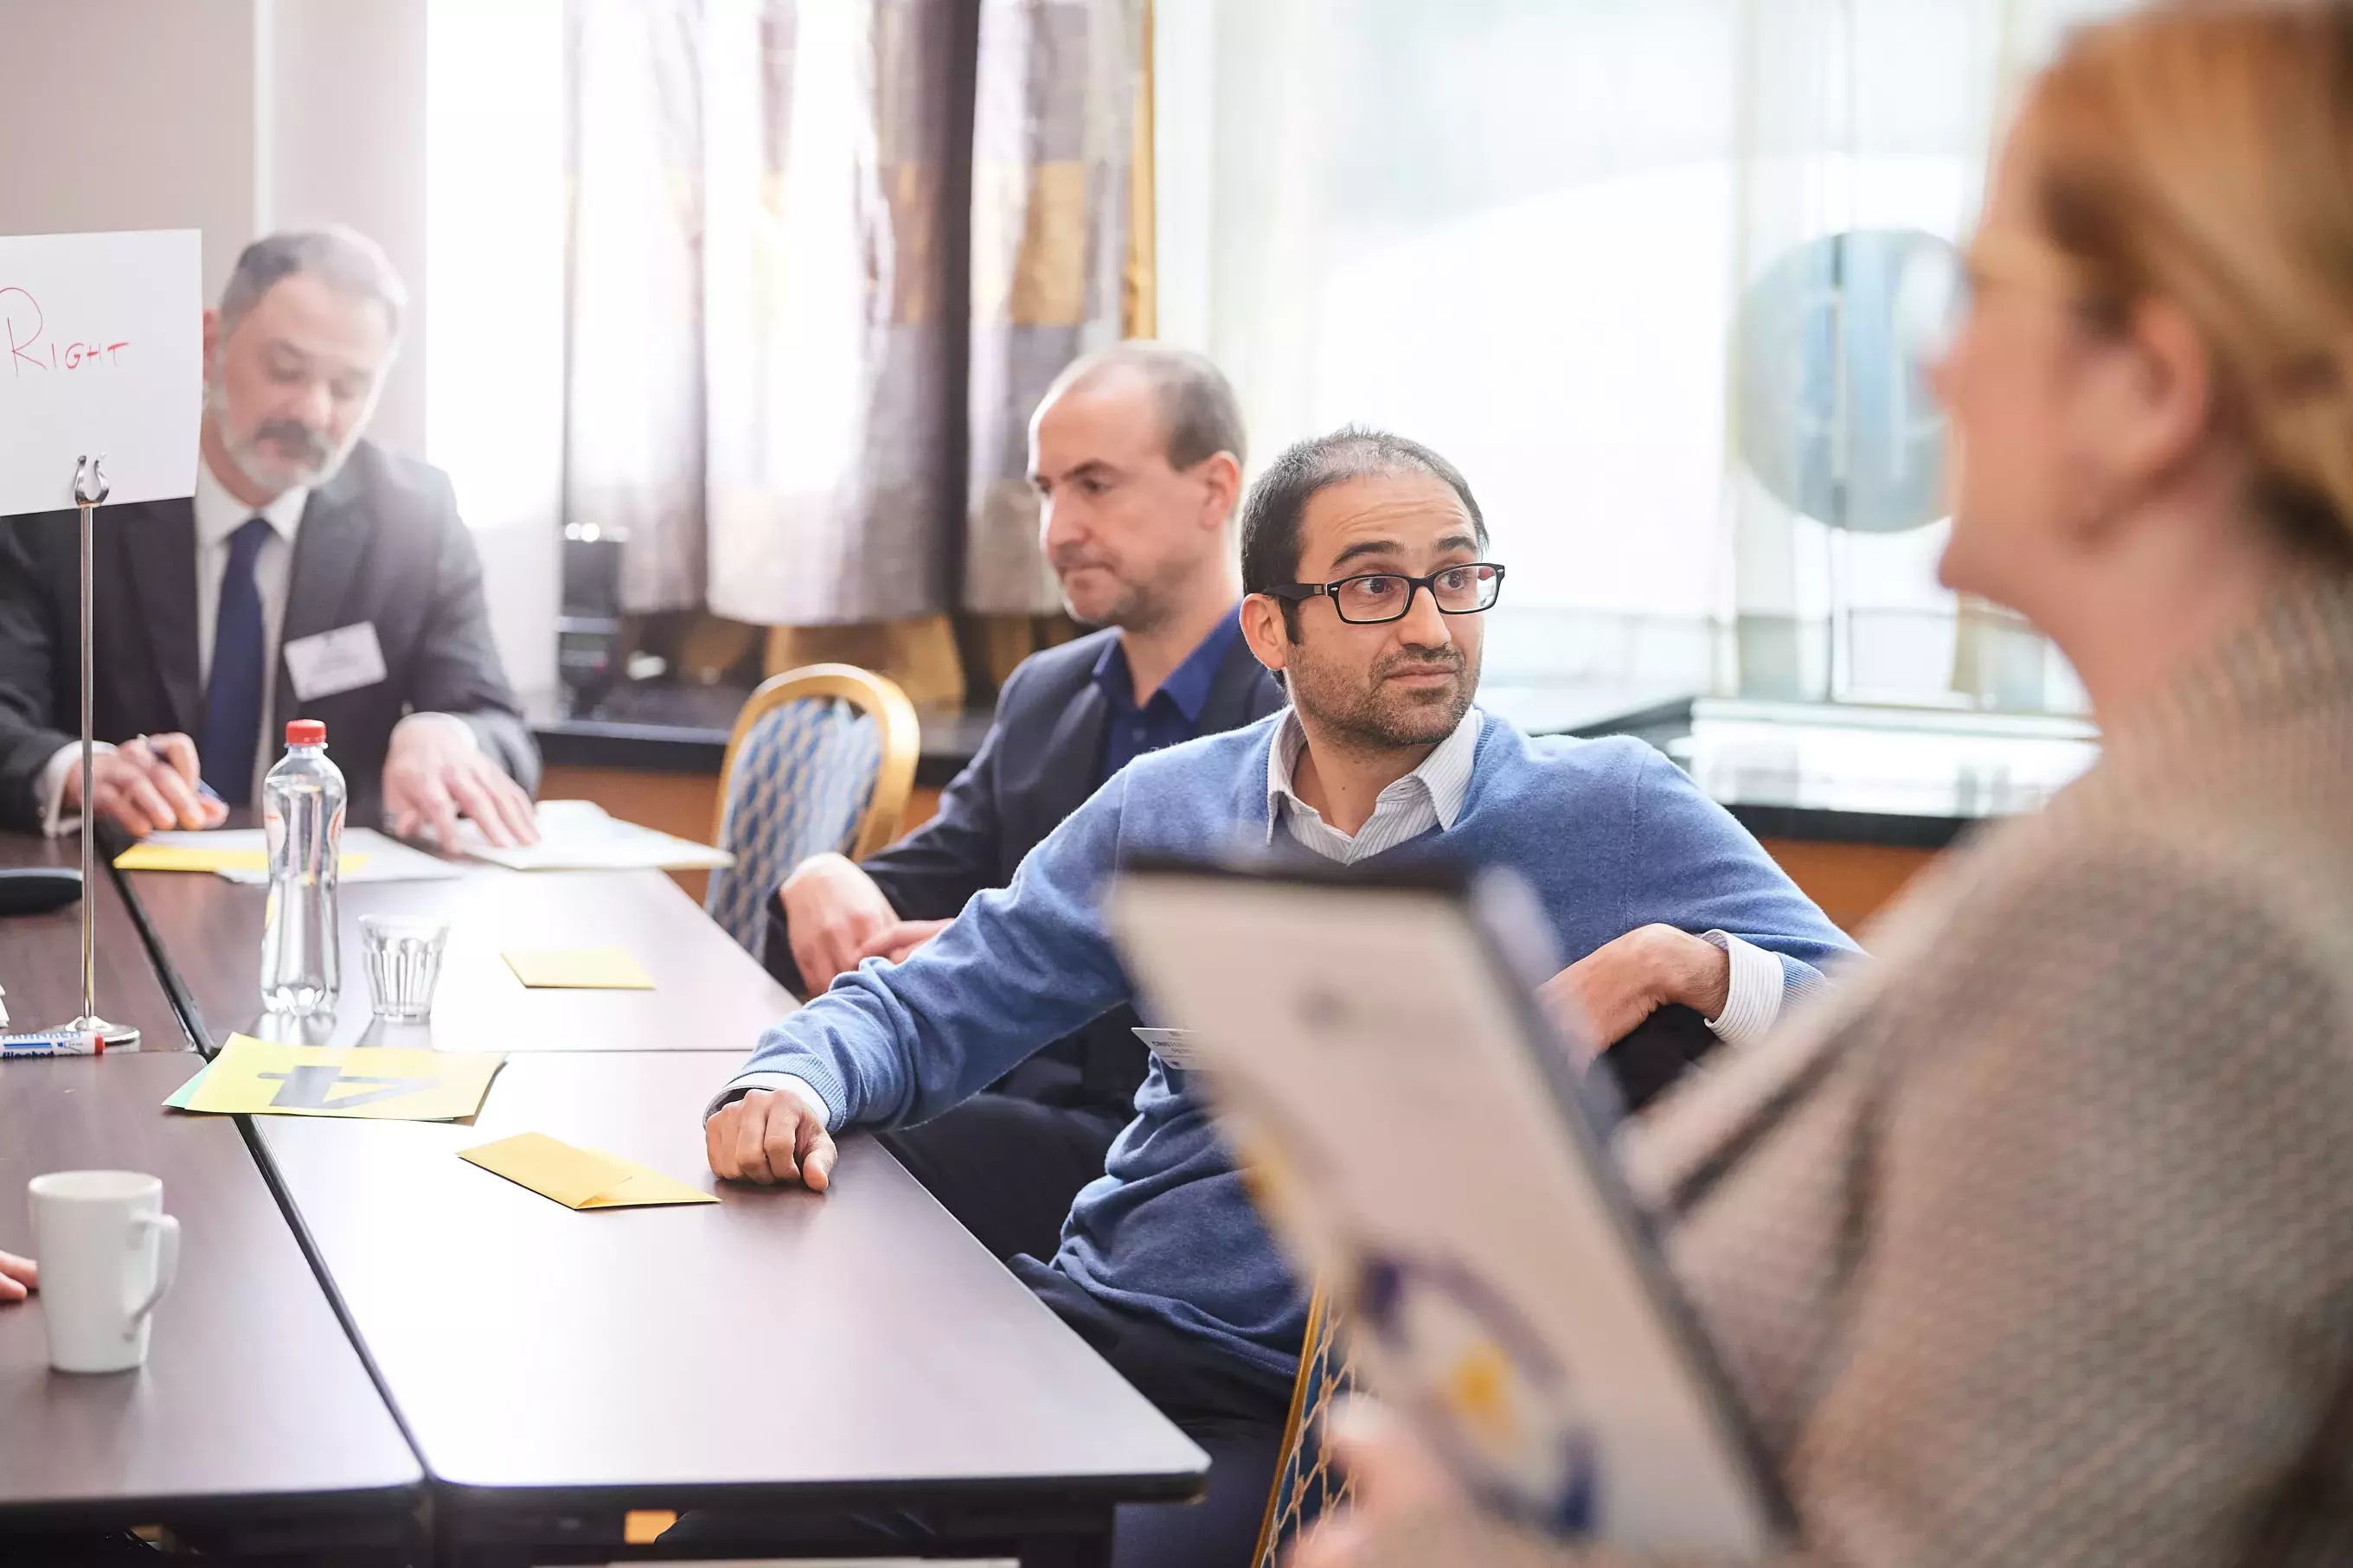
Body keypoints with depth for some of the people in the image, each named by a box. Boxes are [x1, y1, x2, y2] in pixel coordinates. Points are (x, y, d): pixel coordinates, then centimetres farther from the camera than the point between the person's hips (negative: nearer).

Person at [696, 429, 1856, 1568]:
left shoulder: (1609, 815, -1)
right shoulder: (1165, 809, 10)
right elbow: (925, 1009, 14)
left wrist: (1683, 961, -23)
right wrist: (790, 1085, -7)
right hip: (1085, 1313, 4)